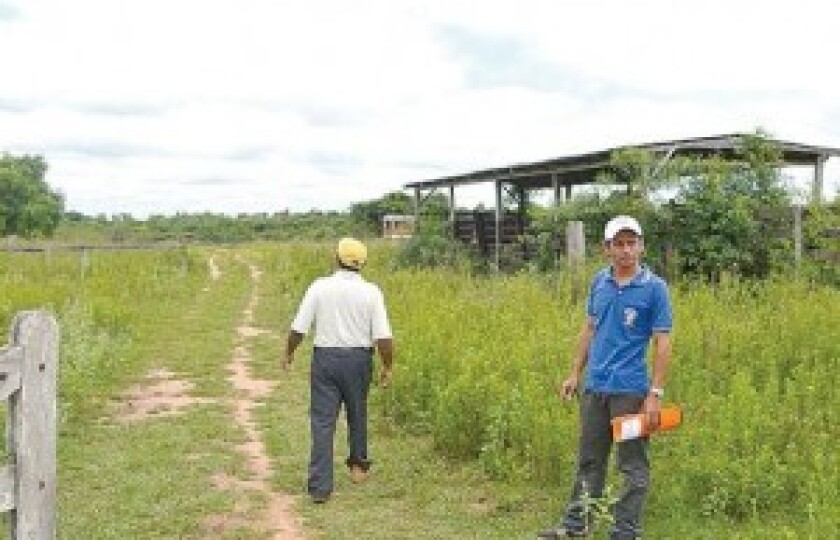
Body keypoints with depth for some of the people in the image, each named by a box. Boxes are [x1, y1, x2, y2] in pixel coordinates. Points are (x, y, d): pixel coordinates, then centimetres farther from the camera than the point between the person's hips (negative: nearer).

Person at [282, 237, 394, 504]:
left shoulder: (319, 287, -6)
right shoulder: (371, 292, -6)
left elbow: (298, 328, -5)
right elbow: (383, 337, -9)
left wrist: (289, 353, 13)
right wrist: (387, 367, 6)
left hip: (325, 357, -1)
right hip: (359, 359, 1)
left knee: (322, 421, 0)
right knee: (357, 414, 22)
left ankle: (320, 486, -4)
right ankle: (358, 467, 38)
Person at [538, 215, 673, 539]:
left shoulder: (654, 288, -8)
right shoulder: (599, 282, 6)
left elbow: (662, 342, -10)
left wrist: (656, 393, -14)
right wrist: (575, 373, 12)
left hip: (631, 389, -5)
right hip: (594, 386, 6)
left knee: (633, 465, 5)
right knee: (589, 460, 16)